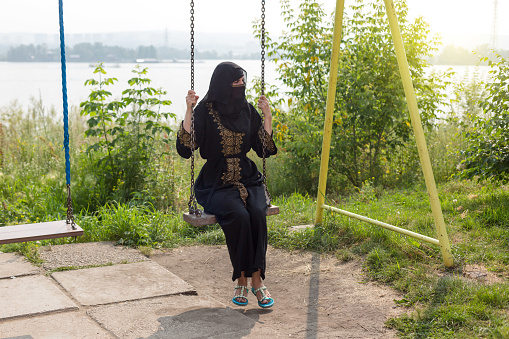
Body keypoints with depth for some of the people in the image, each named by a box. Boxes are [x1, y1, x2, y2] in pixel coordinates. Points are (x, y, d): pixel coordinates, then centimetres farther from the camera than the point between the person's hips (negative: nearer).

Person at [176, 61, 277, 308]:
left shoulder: (247, 110, 8)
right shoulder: (205, 111, -4)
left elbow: (265, 150, 7)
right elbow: (185, 149, -13)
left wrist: (267, 117, -1)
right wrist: (189, 111, -19)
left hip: (248, 179, 3)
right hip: (216, 184, -3)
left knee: (257, 213, -28)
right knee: (238, 215, -32)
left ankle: (257, 279, -20)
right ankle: (241, 280, -17)